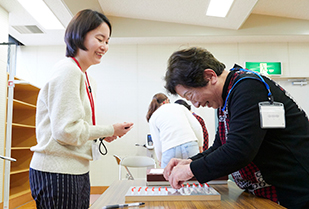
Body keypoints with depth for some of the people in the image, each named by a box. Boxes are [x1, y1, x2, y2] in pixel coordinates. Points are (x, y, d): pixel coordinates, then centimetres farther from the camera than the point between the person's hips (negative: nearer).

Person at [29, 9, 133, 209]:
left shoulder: (87, 80, 11)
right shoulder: (67, 71, -16)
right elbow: (65, 130, -21)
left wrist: (103, 134, -1)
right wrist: (110, 130, -12)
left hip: (78, 170, 9)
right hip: (57, 172, -9)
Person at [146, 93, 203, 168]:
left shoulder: (153, 119, 15)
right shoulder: (180, 107, 17)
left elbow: (158, 145, 12)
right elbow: (197, 127, 9)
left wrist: (160, 160, 28)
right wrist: (199, 146, 20)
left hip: (170, 151, 0)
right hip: (190, 146, 1)